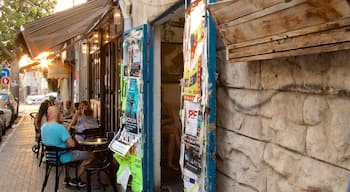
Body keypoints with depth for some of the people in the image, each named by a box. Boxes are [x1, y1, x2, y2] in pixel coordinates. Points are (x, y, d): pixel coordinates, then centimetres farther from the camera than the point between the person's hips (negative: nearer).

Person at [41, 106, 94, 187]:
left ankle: (67, 178, 34)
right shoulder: (60, 127, -29)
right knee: (90, 155, 3)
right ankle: (78, 180, 16)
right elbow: (72, 144, -33)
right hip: (62, 157, -8)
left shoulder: (43, 127, -3)